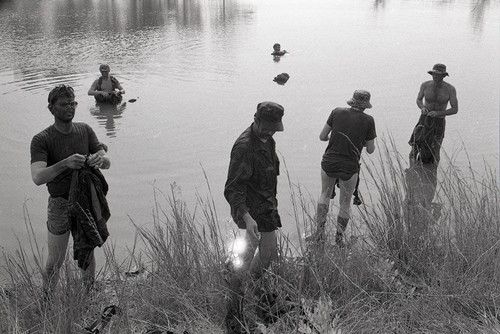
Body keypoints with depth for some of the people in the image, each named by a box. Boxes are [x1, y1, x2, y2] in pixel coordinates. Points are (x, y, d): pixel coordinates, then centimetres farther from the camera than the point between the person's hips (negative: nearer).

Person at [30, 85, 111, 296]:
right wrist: (65, 163, -43)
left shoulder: (85, 130, -1)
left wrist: (99, 158, -29)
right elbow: (37, 177, -27)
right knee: (55, 261, 6)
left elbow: (107, 162, -4)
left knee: (87, 254, 19)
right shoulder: (41, 140, -14)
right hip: (60, 205, -4)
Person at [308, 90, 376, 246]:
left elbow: (322, 136, 2)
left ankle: (319, 232, 24)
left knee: (325, 194, 26)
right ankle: (339, 239, 26)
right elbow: (370, 150, 0)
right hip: (350, 167, -2)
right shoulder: (368, 120, -6)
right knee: (345, 203, 17)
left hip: (329, 163, 2)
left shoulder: (337, 112, -2)